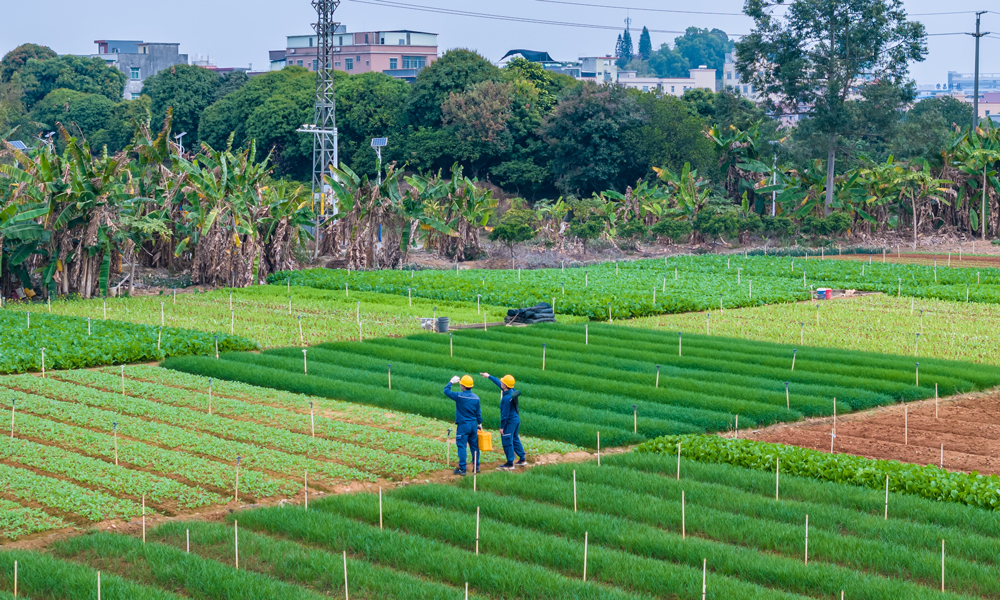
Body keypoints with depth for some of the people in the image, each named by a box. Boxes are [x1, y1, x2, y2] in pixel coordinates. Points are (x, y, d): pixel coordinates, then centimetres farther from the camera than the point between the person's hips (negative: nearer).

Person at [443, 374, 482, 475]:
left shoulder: (459, 396, -14)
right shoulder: (476, 398, 1)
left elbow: (446, 391, -4)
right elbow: (478, 412, 9)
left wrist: (451, 382, 10)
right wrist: (480, 423, 21)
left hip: (463, 425, -5)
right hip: (473, 425, 5)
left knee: (462, 446, -2)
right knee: (474, 446, 13)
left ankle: (462, 469, -4)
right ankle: (476, 466, 20)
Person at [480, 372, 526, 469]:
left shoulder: (507, 398, -27)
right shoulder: (512, 391, 0)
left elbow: (505, 414, -22)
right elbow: (498, 383, 16)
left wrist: (502, 427, -15)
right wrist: (489, 376, 26)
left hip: (509, 421, -9)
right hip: (516, 419, 9)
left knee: (507, 441, 2)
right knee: (515, 439, 21)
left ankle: (510, 463, 9)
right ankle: (522, 460, 27)